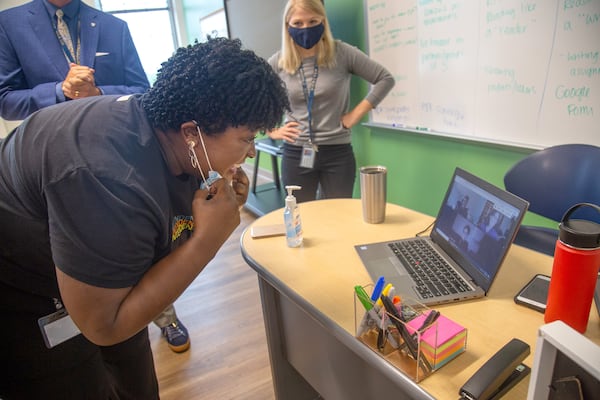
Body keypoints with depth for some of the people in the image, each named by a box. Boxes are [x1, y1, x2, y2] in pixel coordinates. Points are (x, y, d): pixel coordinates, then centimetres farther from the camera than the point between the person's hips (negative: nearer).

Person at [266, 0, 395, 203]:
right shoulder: (278, 63, 0)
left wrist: (356, 114, -6)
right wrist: (271, 130, 2)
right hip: (296, 154, 1)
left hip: (338, 153, -1)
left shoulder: (342, 53, -4)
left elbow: (385, 79, -1)